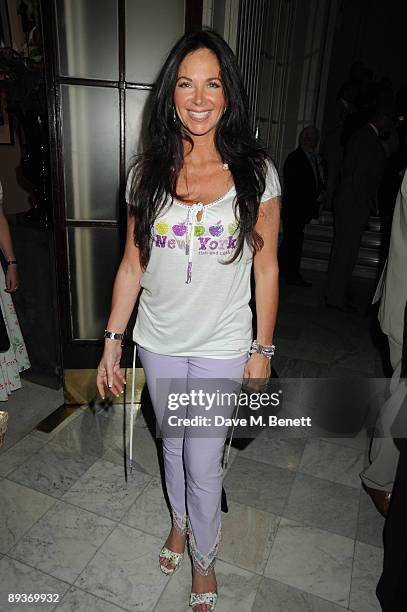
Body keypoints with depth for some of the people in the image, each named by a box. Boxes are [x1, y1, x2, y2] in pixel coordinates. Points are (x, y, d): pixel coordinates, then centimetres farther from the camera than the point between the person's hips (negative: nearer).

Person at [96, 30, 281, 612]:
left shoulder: (256, 172, -7)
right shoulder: (147, 172, -2)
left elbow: (266, 267, -3)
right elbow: (132, 265, 1)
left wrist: (262, 348, -2)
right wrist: (112, 341, 0)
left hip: (221, 347, -2)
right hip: (158, 342, 3)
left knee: (203, 463, 8)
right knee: (171, 444, 23)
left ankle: (204, 558, 39)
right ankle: (180, 520, 54)